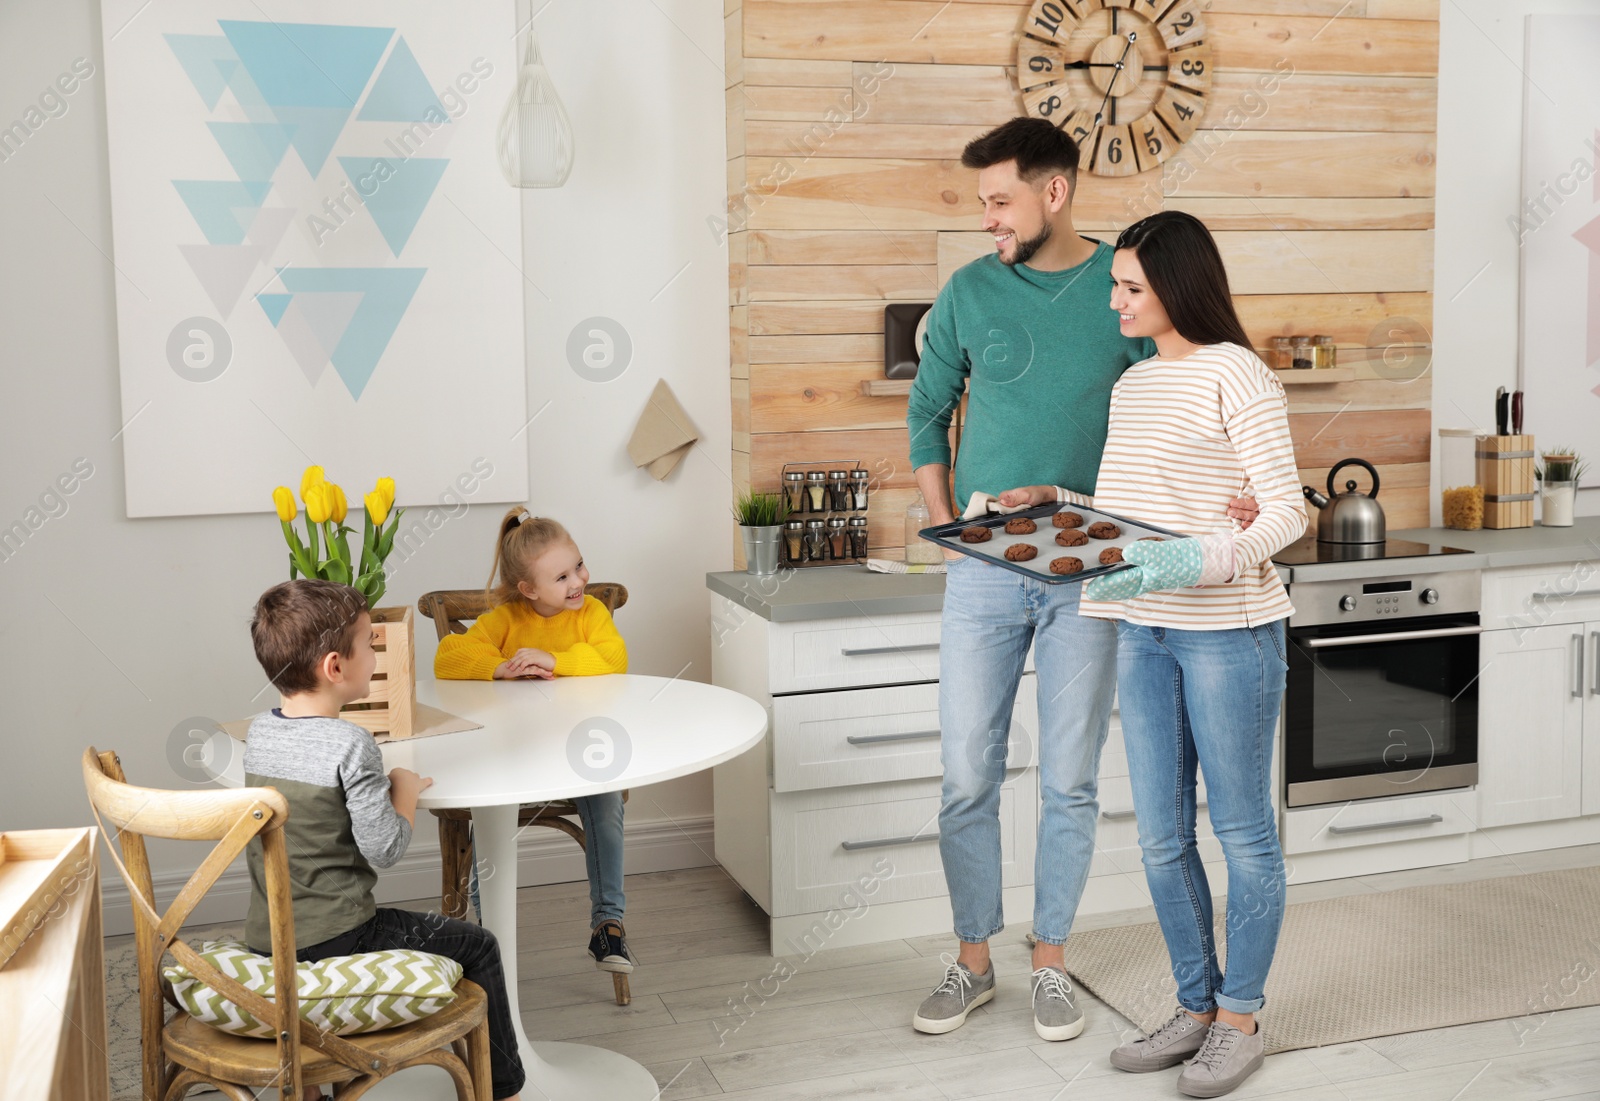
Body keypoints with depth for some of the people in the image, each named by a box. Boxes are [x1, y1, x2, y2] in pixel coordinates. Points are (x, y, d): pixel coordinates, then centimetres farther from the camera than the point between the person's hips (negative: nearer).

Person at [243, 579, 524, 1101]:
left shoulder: (258, 732, 2)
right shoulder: (350, 745, -20)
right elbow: (384, 849, -19)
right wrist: (405, 793, -3)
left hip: (264, 938, 8)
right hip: (334, 938, -8)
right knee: (478, 946, 8)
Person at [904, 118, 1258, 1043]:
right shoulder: (970, 292, 3)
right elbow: (927, 413, 13)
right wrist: (945, 522, 4)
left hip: (1087, 574, -1)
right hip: (983, 572, 1)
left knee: (1070, 784, 6)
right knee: (968, 776, 4)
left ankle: (1052, 964, 23)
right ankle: (974, 962, 22)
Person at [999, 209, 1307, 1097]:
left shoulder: (1237, 375, -10)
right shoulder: (1133, 383, 14)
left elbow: (1285, 514, -15)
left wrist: (1191, 563, -28)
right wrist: (1052, 500, 6)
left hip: (1229, 631, -7)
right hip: (1144, 633, 8)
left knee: (1242, 832, 6)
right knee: (1160, 836, 11)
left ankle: (1240, 1019, 20)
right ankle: (1195, 1007, 27)